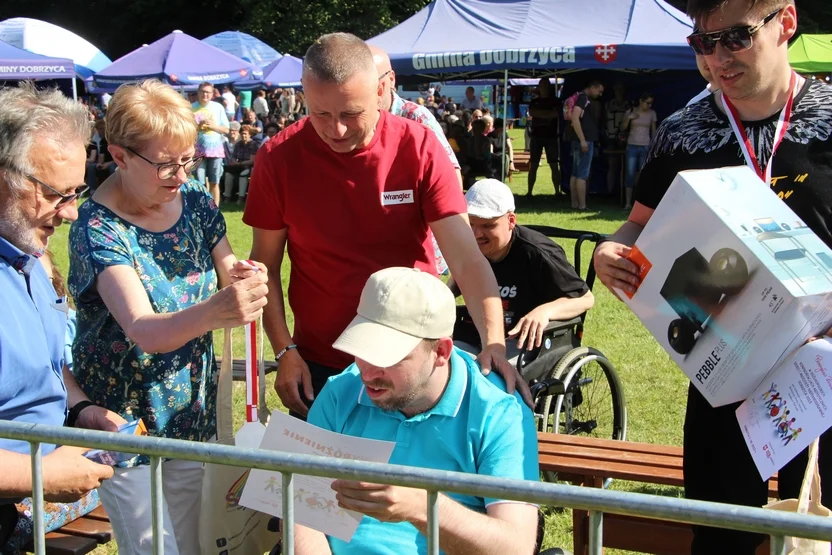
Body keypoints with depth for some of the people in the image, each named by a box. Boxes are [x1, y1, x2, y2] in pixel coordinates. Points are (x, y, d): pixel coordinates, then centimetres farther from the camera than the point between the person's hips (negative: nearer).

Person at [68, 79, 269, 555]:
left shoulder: (194, 198, -3)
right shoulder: (99, 227, -20)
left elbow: (226, 270, 4)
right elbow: (143, 332, -32)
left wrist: (243, 279, -21)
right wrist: (214, 312, -52)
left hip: (193, 407, 5)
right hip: (124, 421, -5)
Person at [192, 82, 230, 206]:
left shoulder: (218, 107, 5)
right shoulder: (192, 108, 0)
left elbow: (226, 129, 6)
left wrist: (213, 126, -10)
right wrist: (197, 127, -15)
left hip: (215, 149, 1)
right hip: (198, 150, -1)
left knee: (214, 183, 3)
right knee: (200, 184, -2)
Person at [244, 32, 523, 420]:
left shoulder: (419, 148, -13)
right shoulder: (279, 158, -10)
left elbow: (467, 260, -17)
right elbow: (265, 266, 0)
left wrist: (493, 342, -31)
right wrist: (285, 352, -9)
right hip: (317, 366, 1)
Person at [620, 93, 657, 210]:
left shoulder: (652, 114, 5)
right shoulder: (630, 112, 2)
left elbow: (653, 131, 11)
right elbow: (623, 128, 5)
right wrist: (628, 118, -12)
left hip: (645, 147, 1)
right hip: (632, 146, -1)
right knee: (630, 175, -5)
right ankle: (628, 203, -4)